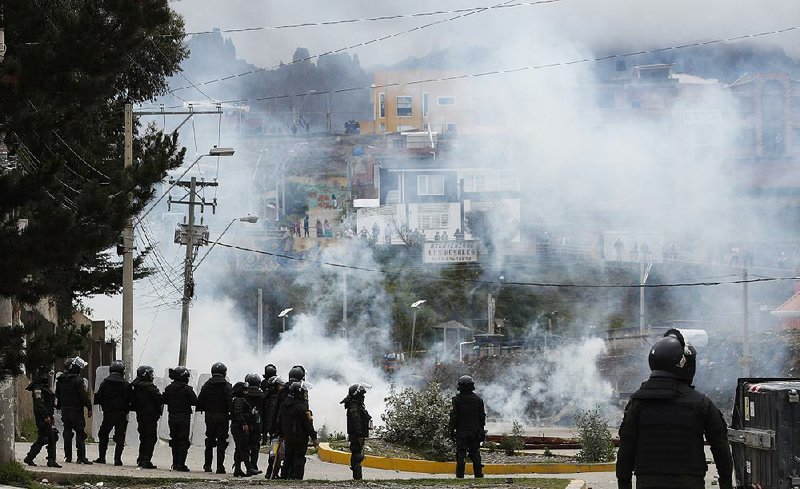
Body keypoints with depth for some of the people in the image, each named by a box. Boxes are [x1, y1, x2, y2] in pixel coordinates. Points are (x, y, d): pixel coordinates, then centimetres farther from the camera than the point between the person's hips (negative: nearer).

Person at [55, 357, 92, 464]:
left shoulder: (60, 380, 9)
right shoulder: (77, 380, -14)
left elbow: (57, 395, 16)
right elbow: (84, 395, -15)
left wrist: (59, 407, 24)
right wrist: (89, 408, -9)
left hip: (65, 410, 6)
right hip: (76, 410, -6)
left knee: (67, 432, 11)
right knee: (80, 433, -3)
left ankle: (67, 456, 11)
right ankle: (81, 457, -8)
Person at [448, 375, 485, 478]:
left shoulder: (457, 400, -8)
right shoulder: (478, 399, 3)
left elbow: (454, 417, -8)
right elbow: (482, 416, 8)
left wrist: (451, 430, 1)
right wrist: (481, 430, 17)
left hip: (461, 432, -3)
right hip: (475, 432, 3)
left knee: (461, 454, 0)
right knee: (475, 454, 8)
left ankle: (460, 475, -2)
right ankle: (478, 474, 9)